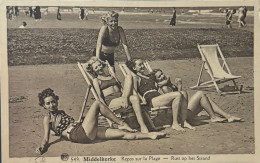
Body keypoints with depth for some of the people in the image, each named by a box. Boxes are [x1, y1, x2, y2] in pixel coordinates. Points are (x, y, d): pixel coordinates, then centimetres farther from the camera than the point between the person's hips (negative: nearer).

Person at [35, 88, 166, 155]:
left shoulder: (61, 112, 27)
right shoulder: (47, 118, 5)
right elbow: (46, 137, -3)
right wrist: (42, 146, -20)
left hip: (86, 133, 8)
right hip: (79, 134, -8)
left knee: (123, 134, 0)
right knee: (97, 104, -12)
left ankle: (150, 135, 6)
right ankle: (122, 124, -3)